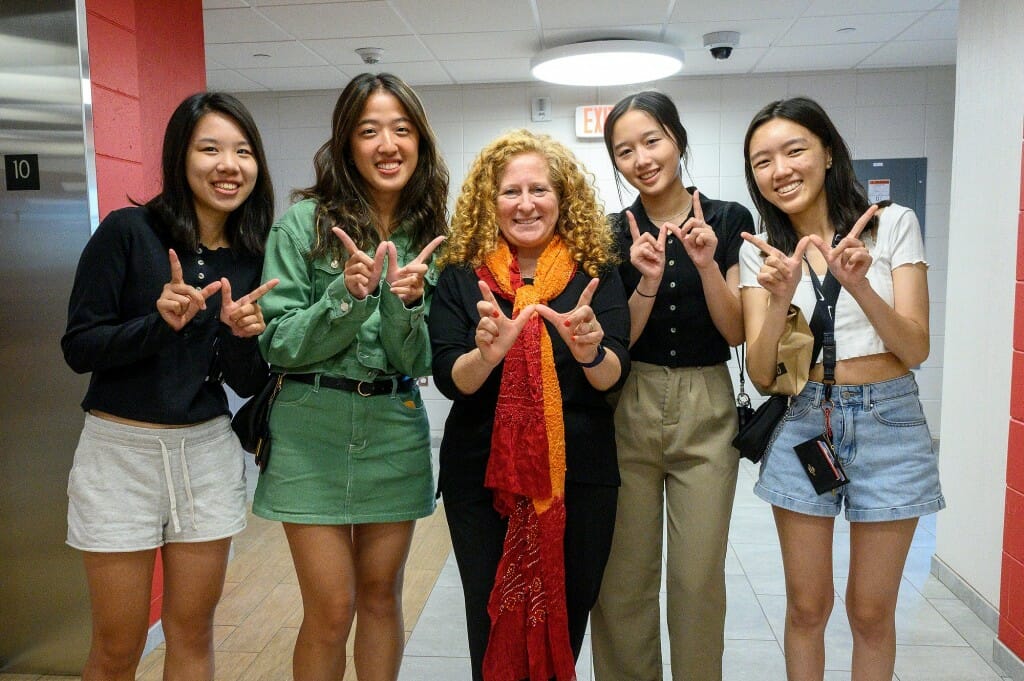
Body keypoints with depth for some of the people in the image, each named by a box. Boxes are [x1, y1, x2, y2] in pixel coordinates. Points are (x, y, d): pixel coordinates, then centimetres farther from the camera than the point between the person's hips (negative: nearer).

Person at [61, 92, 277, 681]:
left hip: (209, 452, 3)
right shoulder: (128, 231, -9)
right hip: (121, 450, -3)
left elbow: (248, 384, 3)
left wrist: (243, 334, -17)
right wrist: (161, 321, -24)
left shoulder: (255, 255, 1)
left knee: (193, 633, 15)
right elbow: (78, 348, -9)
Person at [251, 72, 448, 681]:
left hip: (396, 430, 3)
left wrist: (406, 302, -20)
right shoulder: (305, 222, -7)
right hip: (313, 429, -3)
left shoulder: (429, 233, 2)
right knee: (332, 611, 5)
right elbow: (278, 345, -9)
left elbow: (419, 363, -1)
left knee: (381, 596, 16)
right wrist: (347, 297, -23)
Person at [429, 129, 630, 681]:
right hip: (482, 476, 0)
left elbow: (612, 377, -8)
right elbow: (449, 380, -9)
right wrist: (487, 353, -30)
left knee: (565, 618, 13)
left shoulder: (595, 272, 0)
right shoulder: (461, 276, 0)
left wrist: (588, 349, -31)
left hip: (579, 475, 1)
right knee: (493, 623, 8)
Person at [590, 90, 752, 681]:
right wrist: (648, 281, -19)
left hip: (706, 411, 0)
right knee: (625, 574, 9)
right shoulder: (611, 233, 1)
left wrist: (706, 264, -17)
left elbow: (737, 332, -3)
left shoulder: (730, 220, 1)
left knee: (699, 576, 8)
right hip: (628, 410, 1)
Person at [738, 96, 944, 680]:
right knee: (807, 607, 11)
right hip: (802, 423, 1)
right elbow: (762, 375, -7)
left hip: (888, 423, -1)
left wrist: (860, 286, -26)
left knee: (871, 611, 11)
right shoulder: (760, 252, 0)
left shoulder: (893, 224, -4)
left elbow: (916, 349, -9)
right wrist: (780, 299, -24)